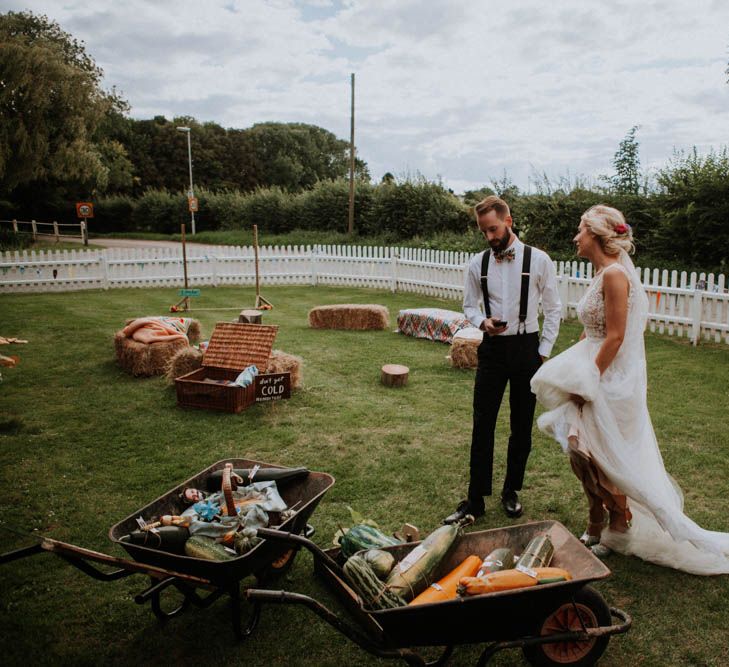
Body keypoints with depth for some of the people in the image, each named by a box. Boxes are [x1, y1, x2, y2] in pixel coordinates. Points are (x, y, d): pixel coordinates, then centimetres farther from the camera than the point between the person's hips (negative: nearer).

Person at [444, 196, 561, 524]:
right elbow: (470, 305, 11)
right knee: (482, 425, 2)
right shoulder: (478, 264, 1)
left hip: (526, 348, -1)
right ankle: (475, 499, 12)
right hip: (492, 348, 1)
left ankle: (511, 492, 29)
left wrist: (544, 351, -3)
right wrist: (482, 322, -11)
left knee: (522, 426, 10)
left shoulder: (538, 260, -5)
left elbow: (553, 309, 1)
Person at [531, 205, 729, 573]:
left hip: (611, 381, -9)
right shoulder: (603, 274, 11)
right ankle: (596, 527, 31)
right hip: (598, 377, 9)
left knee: (599, 459, 3)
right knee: (583, 453, 15)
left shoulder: (615, 274, -18)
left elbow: (615, 337, -22)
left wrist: (587, 382, -19)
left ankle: (619, 531, 24)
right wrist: (578, 375, 11)